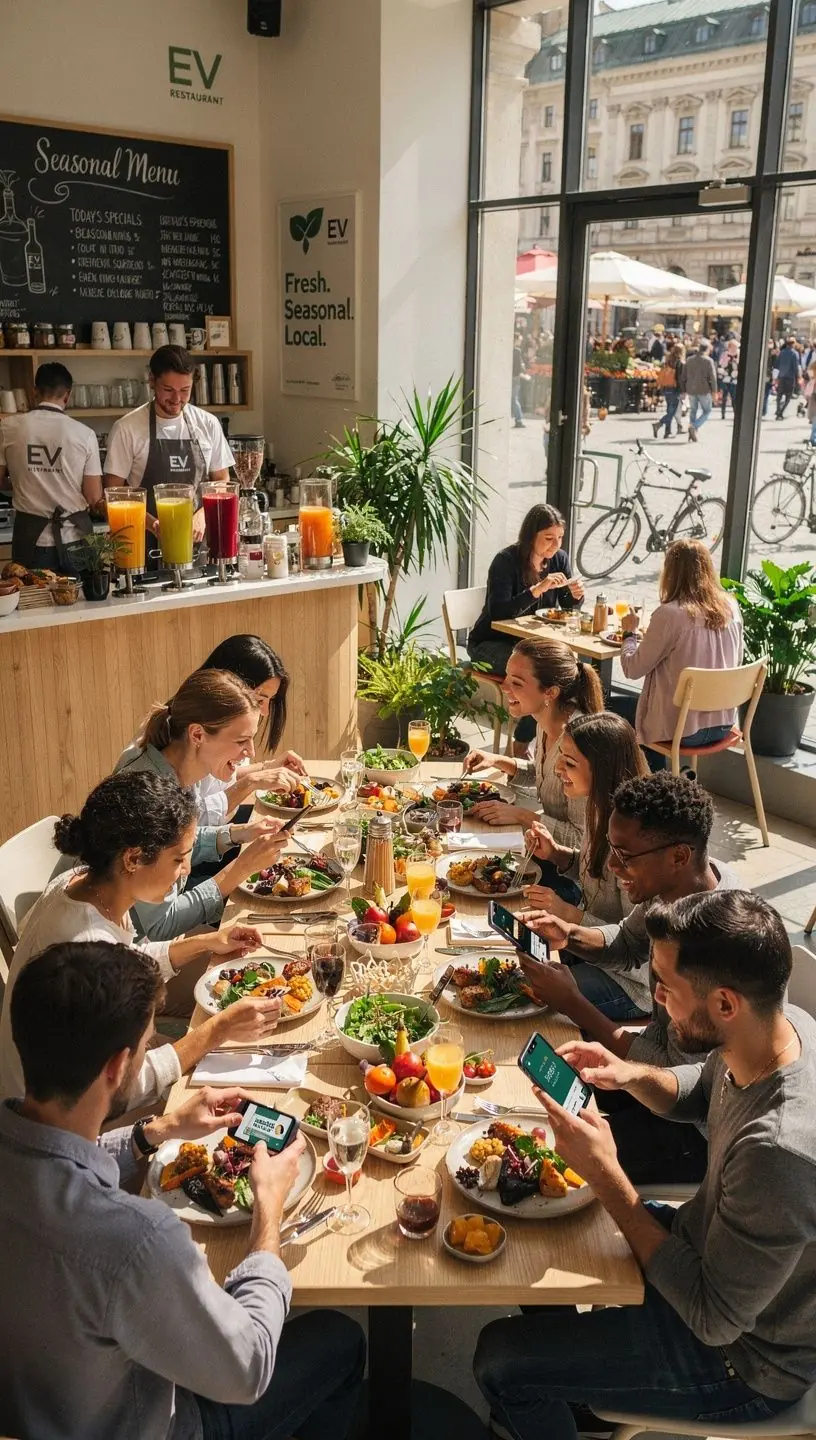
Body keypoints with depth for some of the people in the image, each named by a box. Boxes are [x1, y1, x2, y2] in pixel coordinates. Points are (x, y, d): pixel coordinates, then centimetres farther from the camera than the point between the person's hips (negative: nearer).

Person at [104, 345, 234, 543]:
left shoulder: (208, 424, 5)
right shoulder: (127, 428, -4)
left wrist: (202, 515, -7)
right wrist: (152, 523, -18)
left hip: (198, 539, 3)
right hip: (147, 541, -2)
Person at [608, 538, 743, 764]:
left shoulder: (670, 614, -19)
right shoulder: (732, 608, -2)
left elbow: (632, 669, -12)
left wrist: (629, 632, 7)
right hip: (723, 725, 7)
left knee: (610, 707, 19)